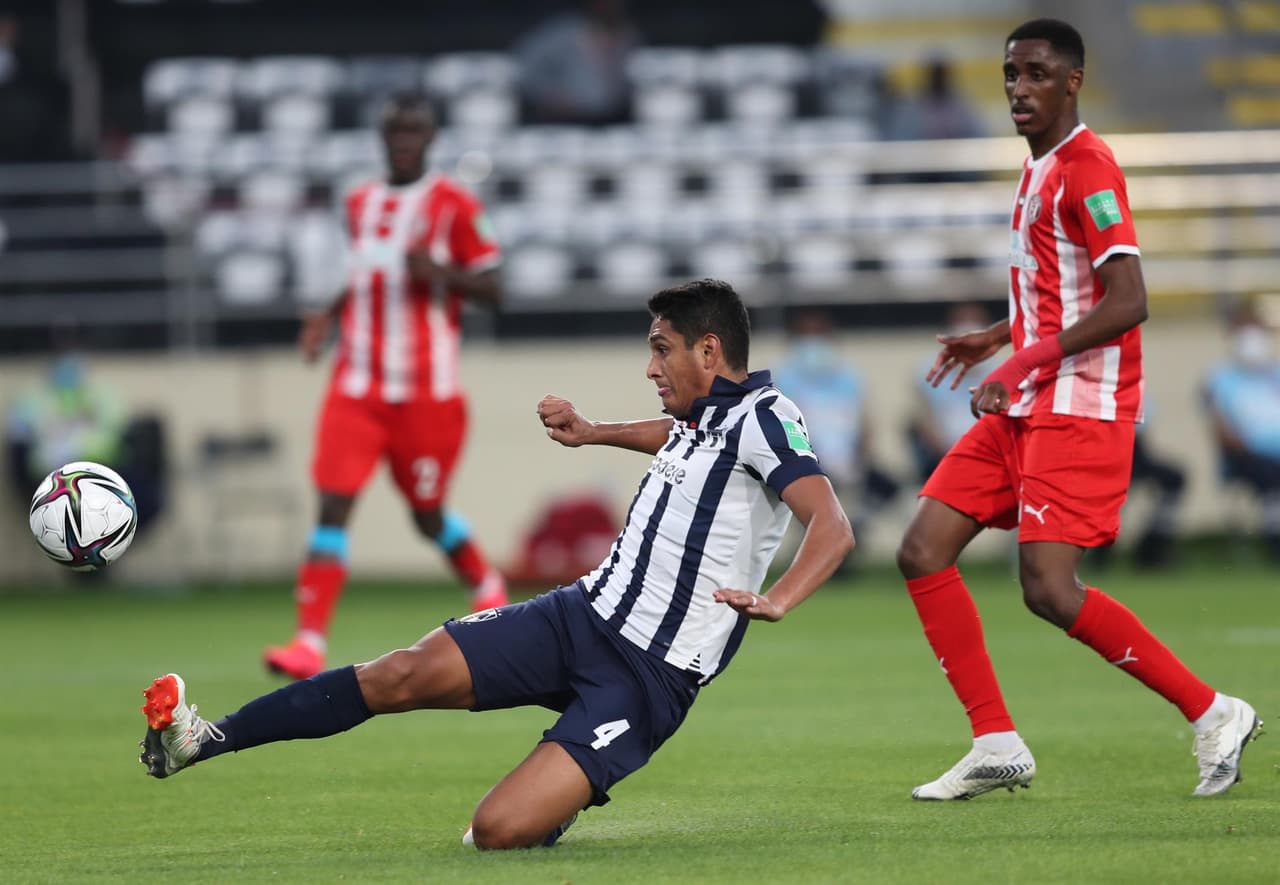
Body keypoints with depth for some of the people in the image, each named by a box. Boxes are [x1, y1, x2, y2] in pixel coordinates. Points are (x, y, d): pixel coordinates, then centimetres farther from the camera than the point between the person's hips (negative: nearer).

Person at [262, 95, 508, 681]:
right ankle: (310, 642, -16)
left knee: (427, 514, 8)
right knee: (333, 505, -11)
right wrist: (329, 316, 11)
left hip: (427, 390, -4)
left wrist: (439, 272, -21)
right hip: (358, 387, 4)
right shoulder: (361, 205, 12)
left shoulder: (454, 207, -4)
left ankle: (487, 588, 41)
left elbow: (492, 290, -3)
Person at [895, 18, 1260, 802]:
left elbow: (1127, 303, -23)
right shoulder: (1042, 168, 17)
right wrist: (995, 341, 25)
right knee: (924, 552, 2)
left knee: (1048, 588, -17)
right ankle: (998, 746, 5)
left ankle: (1214, 715, -5)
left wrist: (1026, 361, -24)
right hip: (1026, 408, 10)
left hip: (1080, 407, -10)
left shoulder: (1087, 167, -14)